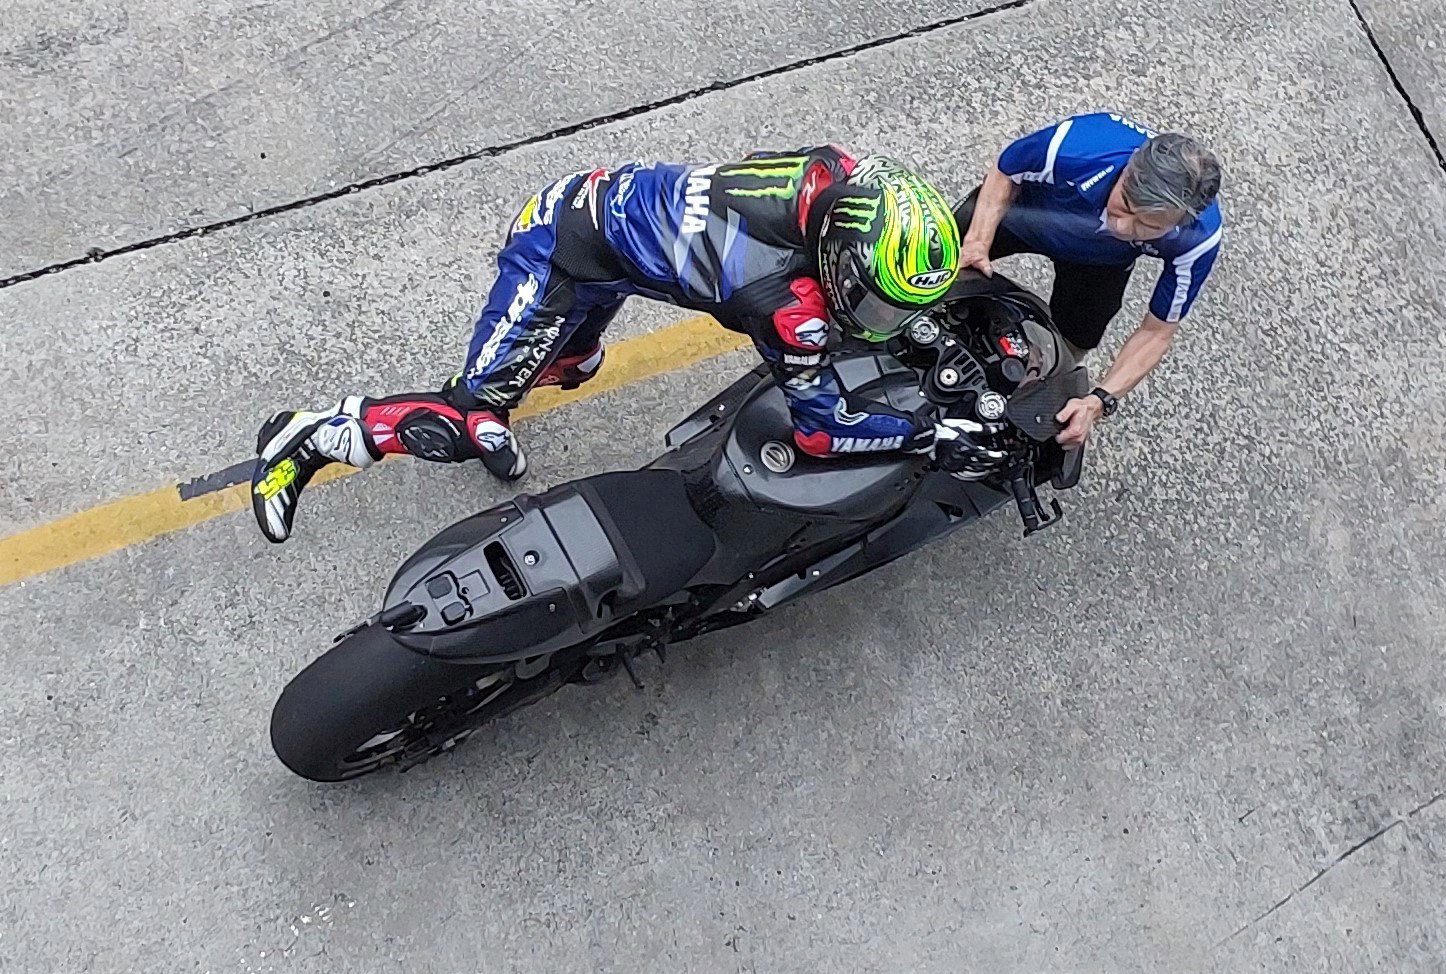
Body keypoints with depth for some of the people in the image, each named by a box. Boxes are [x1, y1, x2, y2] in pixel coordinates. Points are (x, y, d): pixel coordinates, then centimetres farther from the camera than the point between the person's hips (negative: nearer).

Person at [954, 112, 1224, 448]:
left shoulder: (1199, 240, -39)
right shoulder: (1072, 144, -46)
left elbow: (1156, 333, -25)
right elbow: (1003, 174, -21)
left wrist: (1099, 403, -37)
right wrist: (977, 243, -35)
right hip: (1024, 206, 0)